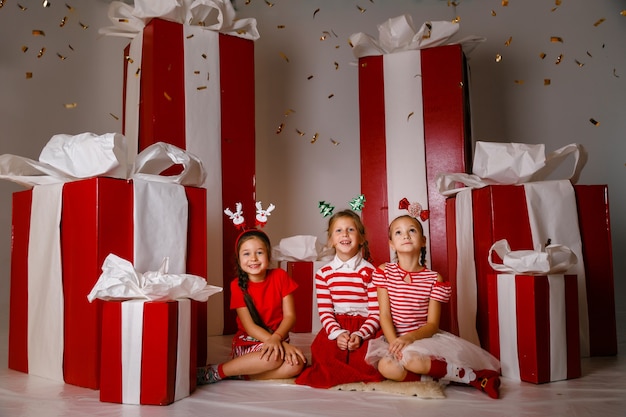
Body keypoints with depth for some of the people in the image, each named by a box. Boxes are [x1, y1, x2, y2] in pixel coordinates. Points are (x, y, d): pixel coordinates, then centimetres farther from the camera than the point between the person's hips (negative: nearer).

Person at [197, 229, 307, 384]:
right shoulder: (237, 285, -6)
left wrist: (276, 338, -26)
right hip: (247, 343, -3)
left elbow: (290, 315, -6)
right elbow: (249, 326, -11)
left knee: (297, 363, -30)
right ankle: (215, 371, -20)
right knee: (274, 356, -35)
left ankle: (239, 374, -19)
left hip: (279, 338, 3)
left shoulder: (280, 276, -3)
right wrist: (270, 340, -28)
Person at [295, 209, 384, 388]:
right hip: (335, 326, 2)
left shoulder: (370, 271, -4)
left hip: (365, 326, -2)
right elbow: (324, 311, 1)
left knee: (362, 358, -27)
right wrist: (337, 333, -16)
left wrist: (360, 335, -20)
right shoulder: (324, 273, 4)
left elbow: (375, 312, -6)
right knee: (321, 351, -24)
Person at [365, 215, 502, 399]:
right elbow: (385, 316, -4)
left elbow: (432, 324, -6)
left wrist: (409, 338, -25)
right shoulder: (384, 272, 0)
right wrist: (394, 342, -22)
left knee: (413, 359, -37)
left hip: (423, 336, -2)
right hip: (393, 337, 2)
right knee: (387, 367, -33)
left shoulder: (434, 278, -2)